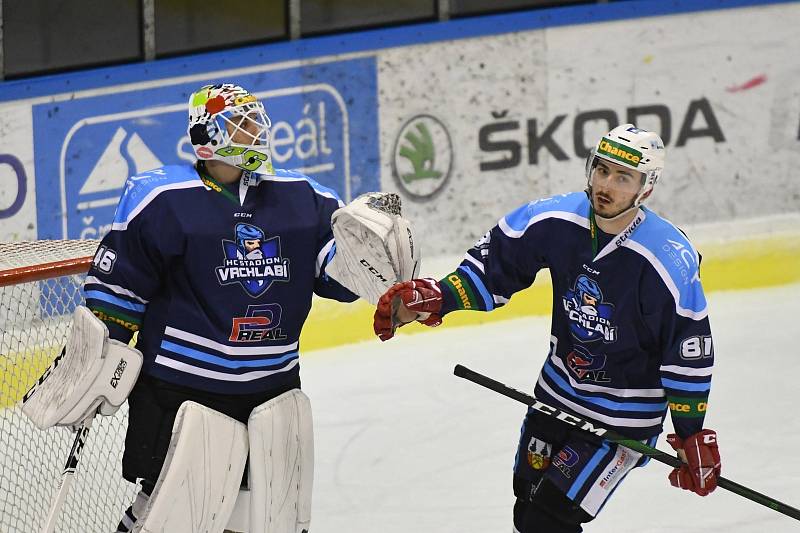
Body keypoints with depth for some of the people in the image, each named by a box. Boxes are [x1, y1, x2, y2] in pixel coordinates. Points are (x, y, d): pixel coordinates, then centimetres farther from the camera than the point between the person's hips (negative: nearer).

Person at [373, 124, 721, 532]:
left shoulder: (672, 262, -27)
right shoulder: (557, 220, -15)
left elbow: (689, 355, -18)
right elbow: (495, 262, 0)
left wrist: (694, 437, -13)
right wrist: (435, 297, -14)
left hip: (623, 416, -6)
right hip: (558, 390, 6)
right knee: (528, 499, 18)